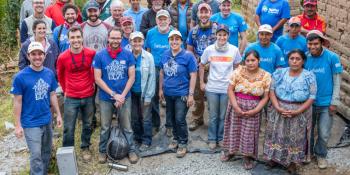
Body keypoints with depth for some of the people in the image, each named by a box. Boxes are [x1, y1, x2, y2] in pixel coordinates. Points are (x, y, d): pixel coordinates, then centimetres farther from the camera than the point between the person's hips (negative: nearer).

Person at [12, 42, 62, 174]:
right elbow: (17, 102, -10)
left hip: (47, 120, 5)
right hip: (31, 123, -5)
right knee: (36, 156, 0)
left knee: (47, 151, 18)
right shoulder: (20, 77, -15)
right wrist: (18, 125, -10)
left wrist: (58, 114, 10)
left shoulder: (49, 74, -1)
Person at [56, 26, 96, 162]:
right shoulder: (62, 57, -11)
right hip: (71, 98, -1)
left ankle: (85, 148, 35)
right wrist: (65, 90, 12)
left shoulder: (91, 54, -9)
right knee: (68, 128, 4)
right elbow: (60, 75, 7)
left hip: (88, 96, 1)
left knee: (87, 125, 16)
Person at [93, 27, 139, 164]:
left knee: (127, 126, 10)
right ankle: (102, 151, 30)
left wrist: (122, 95, -11)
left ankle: (132, 150, 24)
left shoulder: (128, 55, -4)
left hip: (125, 97, 0)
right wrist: (114, 94, -13)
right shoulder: (99, 55, -6)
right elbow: (97, 78, -7)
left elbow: (132, 77, -2)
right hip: (106, 98, 0)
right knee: (105, 127, 13)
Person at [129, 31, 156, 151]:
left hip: (144, 92, -2)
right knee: (134, 118, 15)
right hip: (131, 92, 2)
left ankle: (146, 141, 21)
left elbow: (152, 77, -8)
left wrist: (148, 96, -10)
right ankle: (137, 138, 32)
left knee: (145, 118, 8)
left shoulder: (148, 57, -9)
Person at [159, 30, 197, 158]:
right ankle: (176, 138, 36)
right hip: (168, 93, 6)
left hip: (182, 94, -5)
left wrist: (191, 94, -14)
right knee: (171, 117, 17)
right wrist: (161, 89, 13)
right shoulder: (165, 55, 4)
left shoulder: (188, 56, -11)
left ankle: (183, 143, 13)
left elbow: (193, 76, -11)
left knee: (180, 119, -4)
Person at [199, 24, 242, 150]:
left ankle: (221, 138, 27)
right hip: (211, 89, 0)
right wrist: (201, 83, 6)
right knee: (213, 116, 9)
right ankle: (212, 139, 25)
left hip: (227, 89, 0)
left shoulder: (234, 50, -4)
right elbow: (201, 66, 8)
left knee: (223, 116, 9)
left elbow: (237, 68, 9)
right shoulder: (209, 50, -4)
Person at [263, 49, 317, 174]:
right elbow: (272, 90, -3)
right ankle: (273, 157, 31)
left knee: (295, 138, 8)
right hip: (279, 111, 2)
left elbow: (311, 98, -9)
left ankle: (292, 162, 26)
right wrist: (277, 108, -17)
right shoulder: (279, 73, -2)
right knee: (277, 135, 11)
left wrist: (297, 112, -19)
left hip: (299, 114, -1)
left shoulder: (309, 76, -8)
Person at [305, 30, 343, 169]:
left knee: (324, 134, 8)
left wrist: (334, 102, -8)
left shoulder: (332, 57, -14)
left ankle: (320, 155, 33)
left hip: (326, 103, -2)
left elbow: (337, 81, -8)